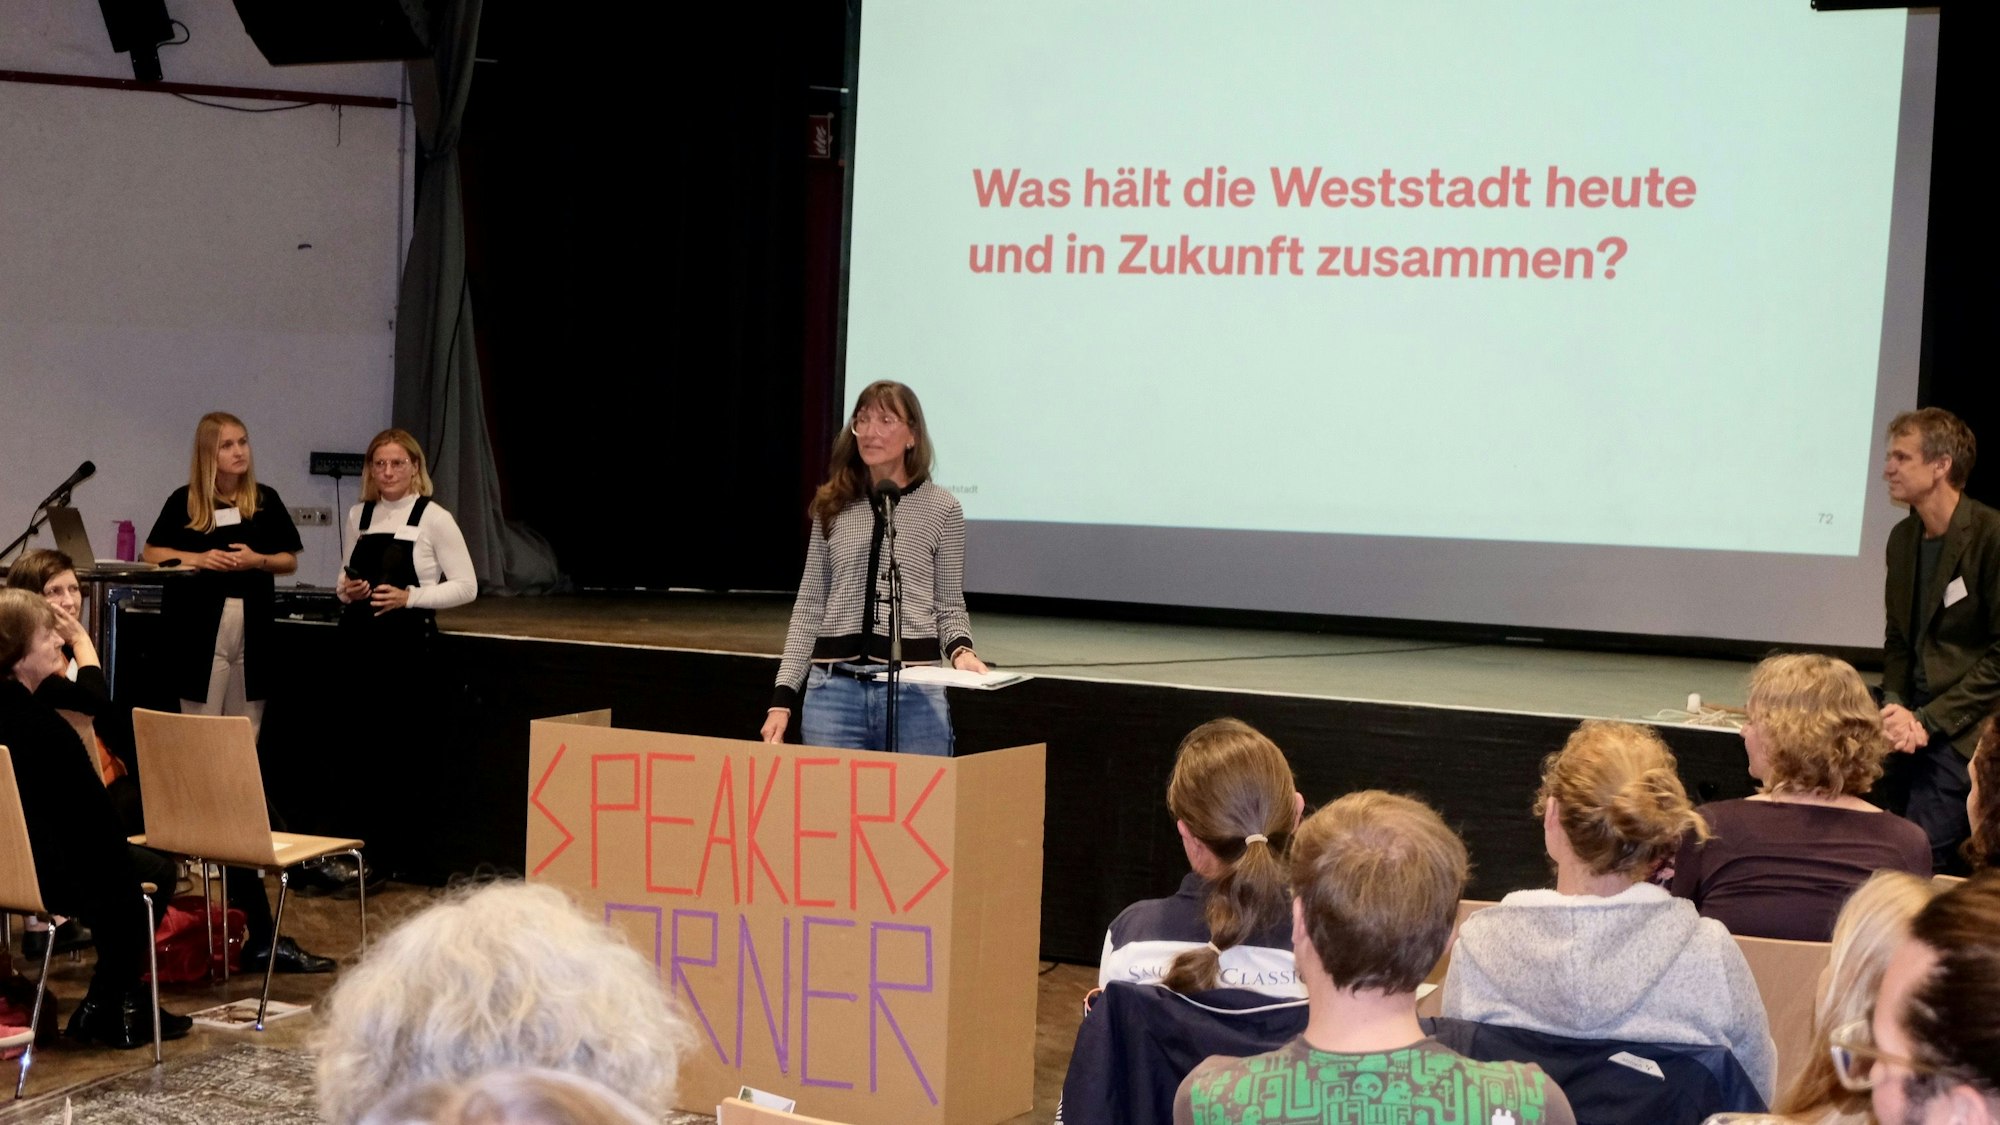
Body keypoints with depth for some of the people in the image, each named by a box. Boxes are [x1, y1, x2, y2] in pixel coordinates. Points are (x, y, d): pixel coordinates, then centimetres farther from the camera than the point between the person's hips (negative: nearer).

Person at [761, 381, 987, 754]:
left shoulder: (941, 508, 3)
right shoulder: (833, 507, 10)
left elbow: (950, 606, 9)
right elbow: (809, 607, 13)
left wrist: (960, 650, -13)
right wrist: (783, 697, 8)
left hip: (915, 690, -2)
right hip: (833, 686, 2)